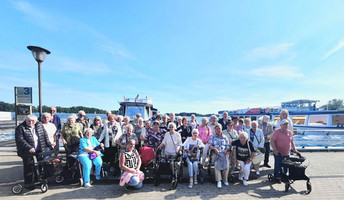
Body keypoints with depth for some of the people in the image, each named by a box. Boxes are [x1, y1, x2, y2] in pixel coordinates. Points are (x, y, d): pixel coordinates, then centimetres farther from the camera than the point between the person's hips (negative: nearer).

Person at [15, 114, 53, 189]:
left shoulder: (39, 125, 5)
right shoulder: (20, 128, -8)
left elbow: (45, 136, 10)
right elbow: (20, 140, -17)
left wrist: (49, 144, 3)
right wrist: (29, 148, -27)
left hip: (40, 150, 4)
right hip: (27, 152, -4)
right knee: (29, 168, 3)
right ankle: (28, 183, 20)